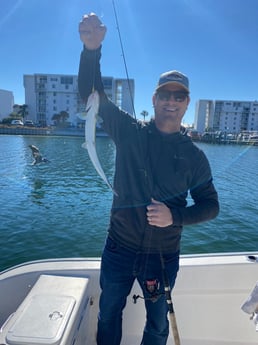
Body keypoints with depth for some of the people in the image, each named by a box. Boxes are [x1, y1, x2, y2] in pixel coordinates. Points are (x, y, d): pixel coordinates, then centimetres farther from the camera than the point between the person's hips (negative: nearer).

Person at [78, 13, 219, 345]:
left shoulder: (194, 155, -6)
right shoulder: (130, 131, -7)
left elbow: (210, 205, -2)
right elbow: (92, 94, -14)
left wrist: (175, 216, -20)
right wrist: (92, 50, -30)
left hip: (163, 256, 1)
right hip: (119, 249, 0)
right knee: (108, 314, 24)